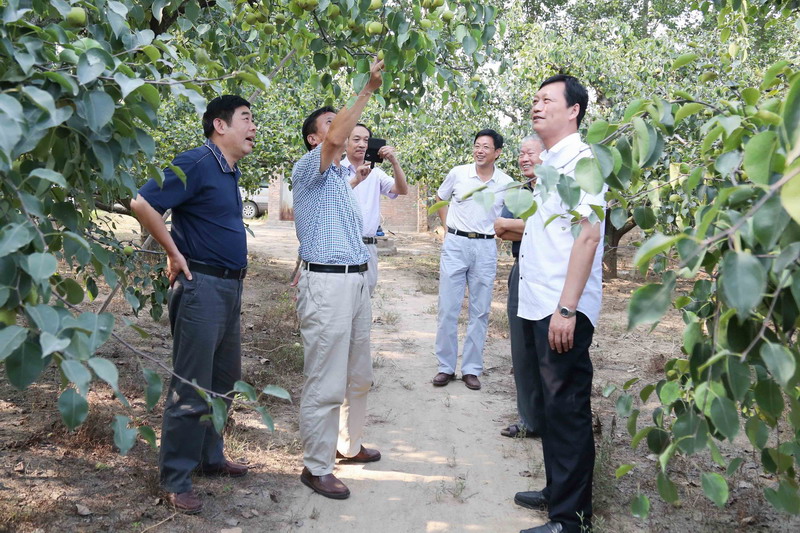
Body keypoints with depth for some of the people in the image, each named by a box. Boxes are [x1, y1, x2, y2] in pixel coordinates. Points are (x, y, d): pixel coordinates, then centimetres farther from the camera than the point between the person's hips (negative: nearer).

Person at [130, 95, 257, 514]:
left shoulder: (230, 172, 13)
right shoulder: (197, 163, -14)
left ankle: (209, 457, 33)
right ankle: (175, 480, 9)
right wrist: (174, 254, -14)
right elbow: (142, 203, -22)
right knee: (192, 389, -2)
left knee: (224, 381, 18)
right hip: (202, 287, -9)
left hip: (230, 287, 9)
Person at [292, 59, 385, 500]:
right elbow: (336, 140, -25)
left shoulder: (342, 177, 21)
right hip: (327, 283, -9)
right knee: (326, 383, -5)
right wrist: (368, 90, -23)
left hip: (357, 280, 9)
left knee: (358, 376, 18)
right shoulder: (307, 170, -5)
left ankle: (348, 444, 34)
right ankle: (316, 467, 5)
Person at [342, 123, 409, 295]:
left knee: (367, 288, 7)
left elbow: (402, 190, 1)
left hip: (369, 246, 4)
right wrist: (356, 180, -27)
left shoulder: (375, 173, 14)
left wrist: (394, 162, -14)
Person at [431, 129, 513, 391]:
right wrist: (448, 227, 7)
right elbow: (440, 199, 15)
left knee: (480, 312, 5)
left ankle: (472, 369, 15)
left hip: (485, 248, 1)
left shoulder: (506, 183, -1)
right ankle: (446, 367, 12)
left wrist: (496, 229, 0)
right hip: (455, 244, 0)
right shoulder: (458, 173, -1)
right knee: (448, 309, 1)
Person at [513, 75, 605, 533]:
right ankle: (557, 491, 32)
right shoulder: (548, 163, 16)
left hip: (564, 311, -9)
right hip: (538, 306, 9)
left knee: (567, 411, -2)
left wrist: (566, 308, -23)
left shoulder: (581, 160, -11)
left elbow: (588, 235, -20)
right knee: (552, 405, 18)